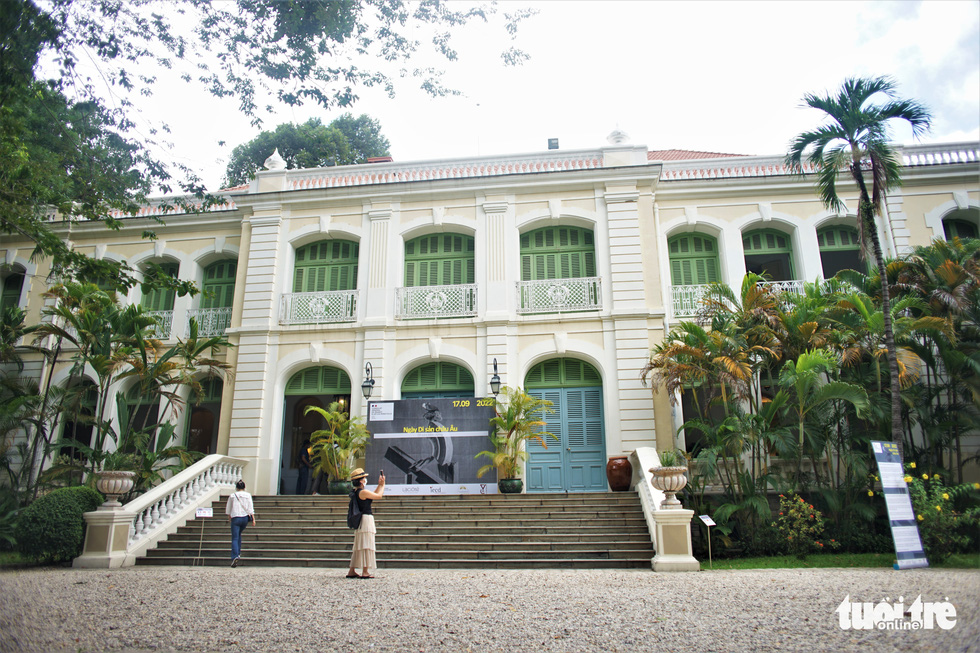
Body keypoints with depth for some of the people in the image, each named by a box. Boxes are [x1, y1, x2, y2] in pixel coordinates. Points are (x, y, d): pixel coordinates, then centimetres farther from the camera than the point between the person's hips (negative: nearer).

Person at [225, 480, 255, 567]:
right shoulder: (248, 495, 2)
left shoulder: (232, 496, 0)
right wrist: (253, 518, 2)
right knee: (239, 534, 26)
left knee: (235, 538, -3)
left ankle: (235, 556, -21)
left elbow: (228, 508, 10)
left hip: (235, 518, -3)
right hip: (245, 518, 3)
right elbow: (250, 508, -1)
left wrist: (229, 517, 26)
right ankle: (238, 553, 23)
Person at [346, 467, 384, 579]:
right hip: (366, 519, -9)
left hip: (359, 520, 9)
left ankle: (352, 571, 16)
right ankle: (365, 572, -6)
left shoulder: (355, 492, 13)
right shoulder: (363, 492, -15)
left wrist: (379, 485, 23)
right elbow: (378, 496, -4)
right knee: (366, 545, -6)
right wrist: (382, 485, 11)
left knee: (358, 546, 13)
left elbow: (373, 495, 23)